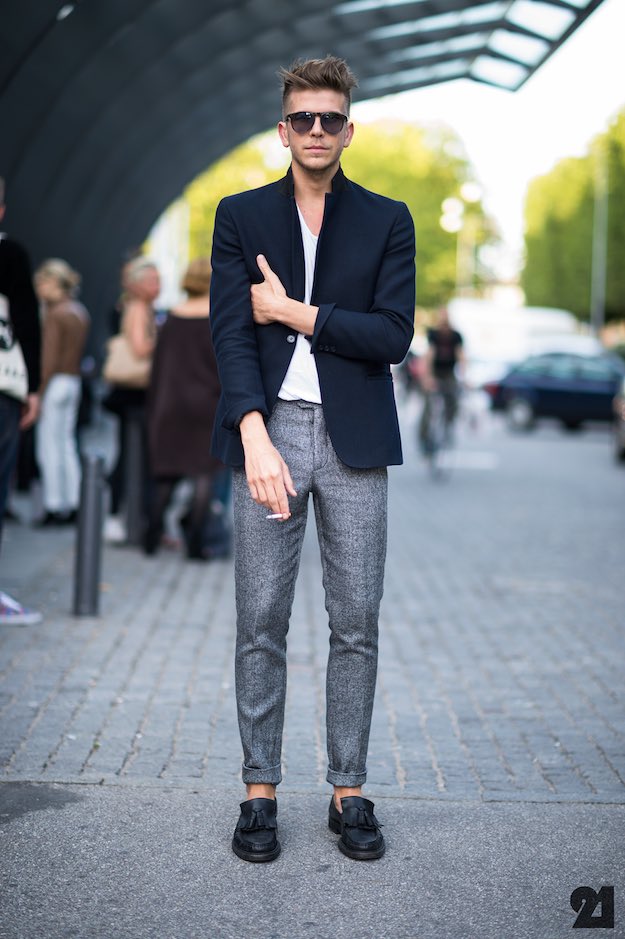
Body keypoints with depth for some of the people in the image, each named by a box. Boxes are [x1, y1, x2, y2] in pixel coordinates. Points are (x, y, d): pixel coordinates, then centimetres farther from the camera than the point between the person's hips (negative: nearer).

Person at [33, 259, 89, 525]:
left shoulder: (55, 314, -13)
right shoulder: (80, 313, 12)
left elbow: (49, 359, -17)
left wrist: (39, 392, -15)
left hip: (56, 382, -9)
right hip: (74, 382, 9)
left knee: (49, 446, -2)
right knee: (67, 443, 13)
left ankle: (54, 508, 1)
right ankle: (73, 506, 15)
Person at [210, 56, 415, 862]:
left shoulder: (387, 221, 7)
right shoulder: (240, 217, 6)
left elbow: (394, 335, -4)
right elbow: (231, 335, -5)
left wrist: (294, 311, -8)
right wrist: (255, 438, -18)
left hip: (353, 437, 1)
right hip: (268, 431, 0)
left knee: (356, 624, 4)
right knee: (260, 623, 3)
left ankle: (349, 791, 15)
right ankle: (259, 791, 13)